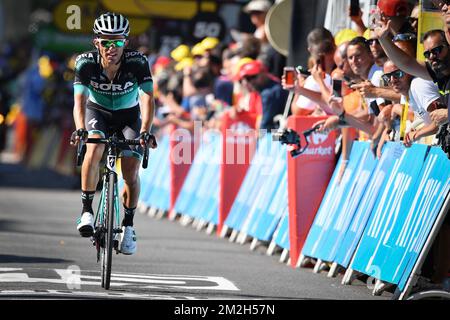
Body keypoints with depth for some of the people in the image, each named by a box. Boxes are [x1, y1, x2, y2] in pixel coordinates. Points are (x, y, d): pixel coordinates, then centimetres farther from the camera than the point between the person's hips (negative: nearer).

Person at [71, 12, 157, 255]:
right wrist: (80, 129, -53)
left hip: (129, 116, 0)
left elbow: (147, 99, -34)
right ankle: (87, 211, -20)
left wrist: (145, 131, -50)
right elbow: (79, 100, -34)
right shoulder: (86, 63, -26)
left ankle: (128, 226, 9)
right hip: (97, 112, 0)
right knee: (94, 149, -31)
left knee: (131, 174, -13)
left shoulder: (137, 62, -28)